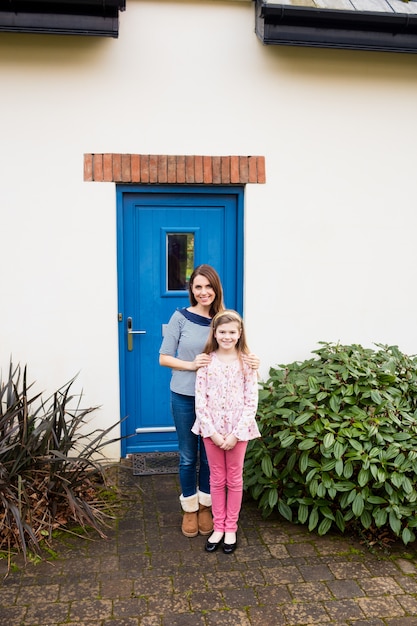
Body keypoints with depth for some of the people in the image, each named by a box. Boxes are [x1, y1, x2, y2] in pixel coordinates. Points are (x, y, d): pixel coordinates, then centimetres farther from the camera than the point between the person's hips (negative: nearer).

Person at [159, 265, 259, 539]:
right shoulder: (181, 317, -8)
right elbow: (164, 358, -5)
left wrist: (251, 362, -16)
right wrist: (192, 365, -21)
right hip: (185, 397, -1)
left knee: (210, 454, 15)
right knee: (188, 456, 13)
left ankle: (205, 506, 36)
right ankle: (189, 508, 32)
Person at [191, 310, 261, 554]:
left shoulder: (247, 363, -7)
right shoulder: (207, 362, -4)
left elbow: (251, 403, -8)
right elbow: (200, 402, -6)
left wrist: (235, 434, -13)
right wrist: (213, 432, -13)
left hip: (239, 429, -1)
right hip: (212, 429, 1)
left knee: (234, 479, 12)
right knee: (217, 479, 13)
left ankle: (231, 528, 27)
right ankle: (218, 527, 28)